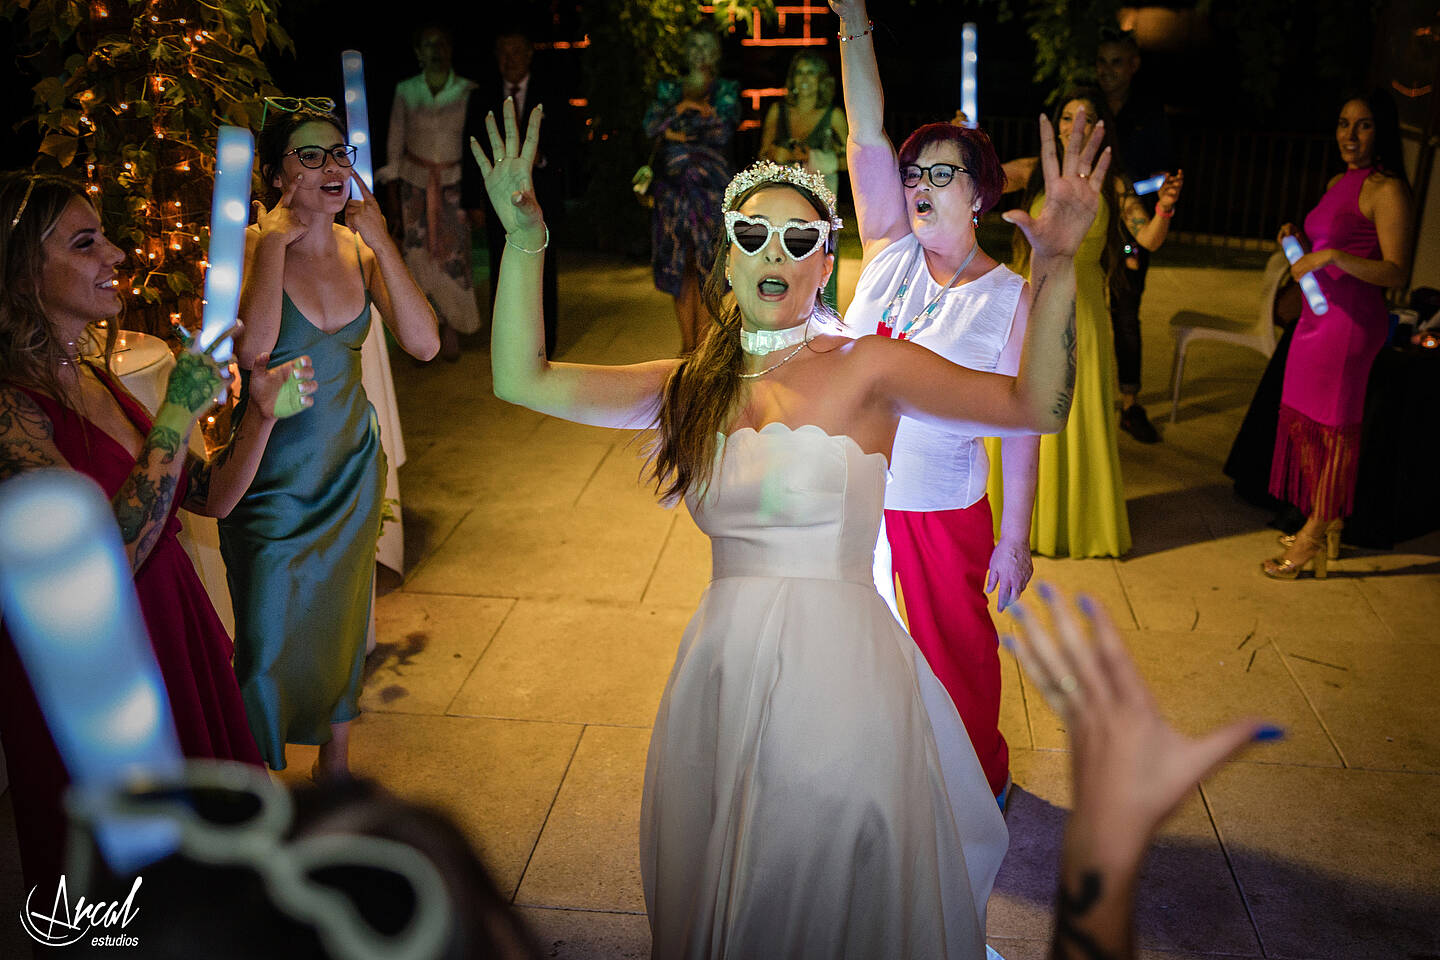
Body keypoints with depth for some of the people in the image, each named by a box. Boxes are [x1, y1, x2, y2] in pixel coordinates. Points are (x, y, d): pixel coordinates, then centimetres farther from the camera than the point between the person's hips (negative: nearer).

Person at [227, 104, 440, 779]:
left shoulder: (361, 249, -1)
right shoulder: (252, 247, -13)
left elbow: (424, 344, -12)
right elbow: (252, 349, -31)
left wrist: (381, 242, -15)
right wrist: (274, 241, -22)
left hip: (351, 465, 4)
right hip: (273, 474, -4)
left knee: (340, 623, 18)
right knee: (269, 641, 2)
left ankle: (335, 764, 38)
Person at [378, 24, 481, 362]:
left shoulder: (468, 91, -5)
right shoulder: (405, 91, -1)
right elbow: (395, 141, 5)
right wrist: (392, 187, 5)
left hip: (454, 183, -1)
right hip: (415, 182, 1)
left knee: (453, 254, -6)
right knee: (418, 255, 1)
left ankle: (451, 326, 10)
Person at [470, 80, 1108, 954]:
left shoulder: (866, 367, -7)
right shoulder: (692, 387, 4)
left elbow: (1036, 405, -14)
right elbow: (523, 379, -1)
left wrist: (1056, 269, -26)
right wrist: (524, 239, -9)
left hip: (839, 672, -4)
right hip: (724, 672, 4)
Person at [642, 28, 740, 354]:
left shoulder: (727, 90, 7)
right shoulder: (668, 89, 13)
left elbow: (723, 133, -9)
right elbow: (650, 126, -2)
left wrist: (675, 131, -10)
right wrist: (683, 107, -12)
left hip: (711, 186, -2)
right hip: (672, 186, 2)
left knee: (706, 265, -4)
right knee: (679, 266, 3)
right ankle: (687, 343, 11)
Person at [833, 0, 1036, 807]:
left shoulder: (1010, 298, -10)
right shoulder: (891, 251, -2)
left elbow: (1022, 426, -9)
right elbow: (868, 133, -9)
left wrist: (1015, 539, -10)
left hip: (944, 509, -3)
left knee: (959, 649, 13)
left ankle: (982, 779, 39)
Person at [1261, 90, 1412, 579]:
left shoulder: (1387, 189, -12)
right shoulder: (1338, 182, 14)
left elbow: (1396, 272, -18)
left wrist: (1331, 257, -25)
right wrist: (1300, 238, 8)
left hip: (1351, 321, -9)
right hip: (1316, 315, 9)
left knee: (1335, 425, 0)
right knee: (1303, 419, 13)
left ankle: (1317, 533, 10)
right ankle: (1324, 523, 26)